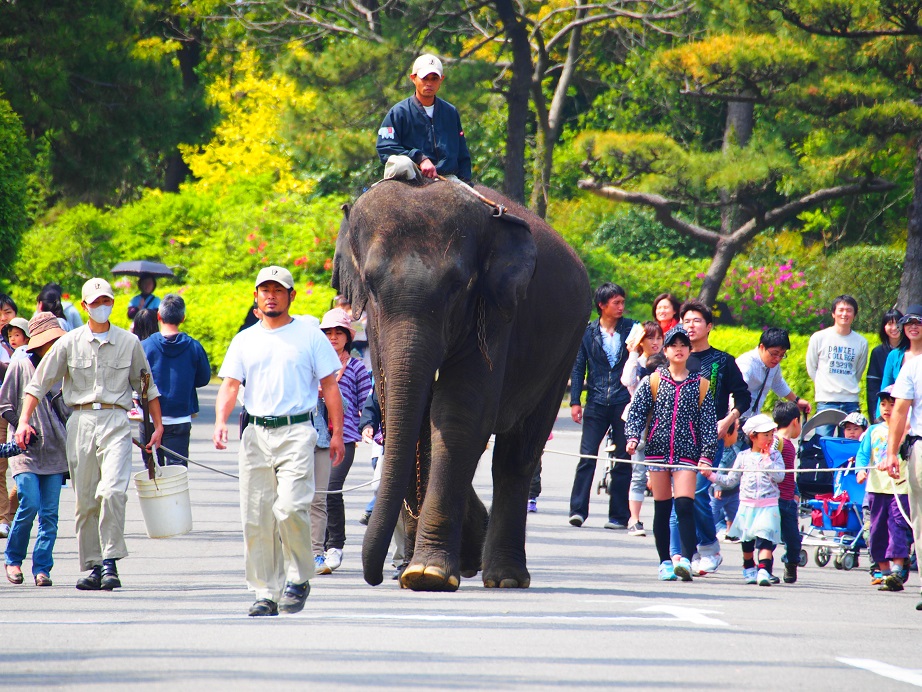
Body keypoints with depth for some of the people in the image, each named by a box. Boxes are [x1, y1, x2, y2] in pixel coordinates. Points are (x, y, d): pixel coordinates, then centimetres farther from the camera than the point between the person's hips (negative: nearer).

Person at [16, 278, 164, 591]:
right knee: (85, 499, 3)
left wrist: (158, 425, 16)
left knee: (112, 491, -20)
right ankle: (92, 566, 11)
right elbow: (39, 383, 8)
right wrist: (24, 421, -2)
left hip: (115, 422, -1)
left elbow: (147, 386, 19)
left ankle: (110, 561, -17)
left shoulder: (129, 342, 9)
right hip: (81, 421, 1)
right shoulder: (69, 343, 7)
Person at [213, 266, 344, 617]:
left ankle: (298, 578, 1)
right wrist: (221, 421, -11)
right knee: (256, 518, 1)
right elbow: (230, 385, 8)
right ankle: (265, 593, 7)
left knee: (290, 508, -18)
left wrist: (337, 433, 0)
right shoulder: (245, 340, 14)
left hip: (296, 432, -4)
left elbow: (329, 386, 7)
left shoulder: (310, 336, 6)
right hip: (255, 433, 4)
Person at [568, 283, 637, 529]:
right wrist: (575, 401, 2)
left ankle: (619, 515, 7)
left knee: (623, 460, 2)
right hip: (597, 403, 0)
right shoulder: (588, 332, 7)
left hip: (625, 403, 0)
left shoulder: (632, 329, 6)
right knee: (587, 457, -7)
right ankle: (578, 510, -4)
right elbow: (578, 368, 10)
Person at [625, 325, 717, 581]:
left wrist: (707, 455, -2)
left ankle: (686, 560, -24)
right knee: (662, 509, 6)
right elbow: (636, 411, 4)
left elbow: (709, 423, 6)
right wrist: (633, 438, -13)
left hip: (687, 453, -2)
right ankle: (665, 562, 13)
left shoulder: (700, 385, 7)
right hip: (658, 451, 2)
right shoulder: (653, 381, 8)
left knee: (685, 505, -16)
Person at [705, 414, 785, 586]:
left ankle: (763, 571, -23)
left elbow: (779, 476, -13)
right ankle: (749, 569, 31)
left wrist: (766, 459, -13)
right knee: (747, 540, 12)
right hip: (747, 505, 3)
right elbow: (730, 480, 10)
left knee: (765, 539, -16)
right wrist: (712, 475, 1)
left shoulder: (774, 455, 2)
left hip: (768, 506, -3)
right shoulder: (743, 457, 6)